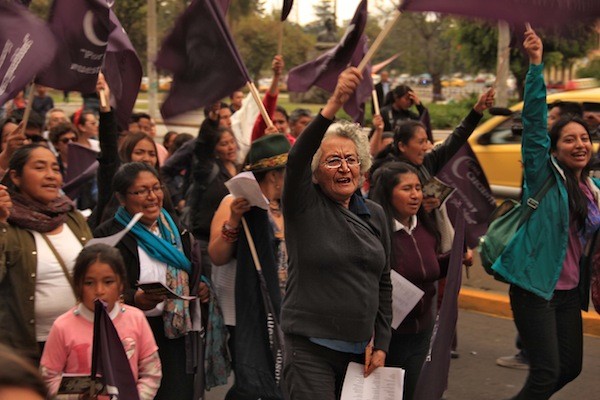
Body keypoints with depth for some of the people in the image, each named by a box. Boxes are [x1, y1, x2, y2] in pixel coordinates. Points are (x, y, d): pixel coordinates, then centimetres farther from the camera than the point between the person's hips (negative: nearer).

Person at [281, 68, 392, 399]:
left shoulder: (374, 215, 10)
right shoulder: (305, 205, -5)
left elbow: (384, 283, 15)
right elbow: (297, 158, -25)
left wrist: (381, 344, 8)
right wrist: (332, 106, -38)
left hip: (360, 350, 5)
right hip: (310, 349, -5)